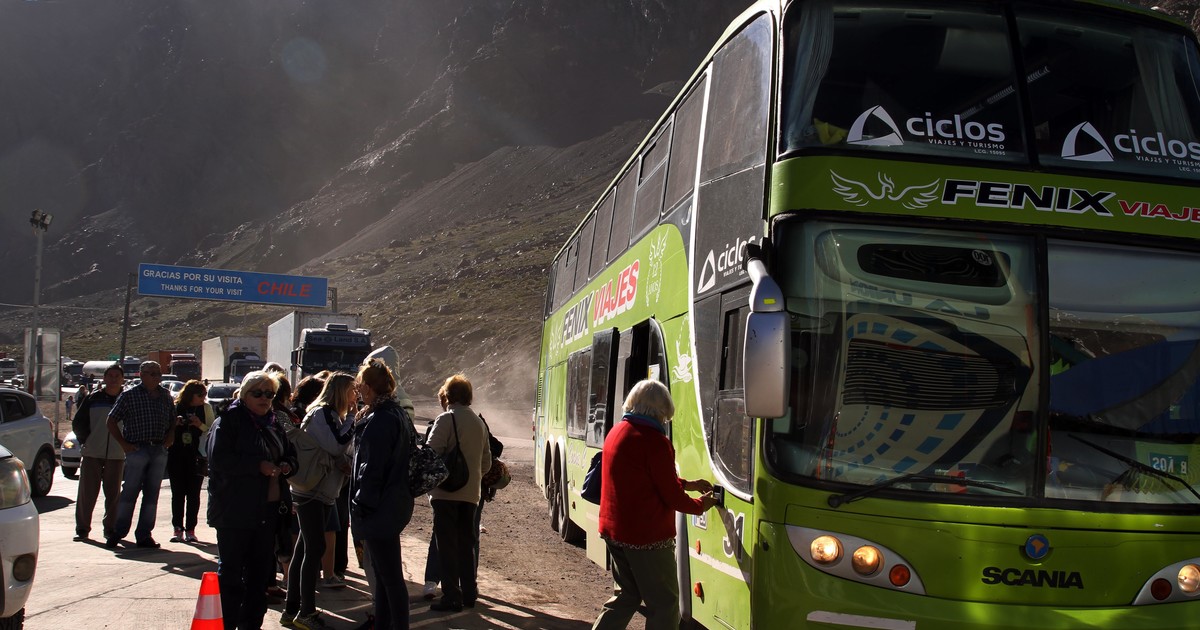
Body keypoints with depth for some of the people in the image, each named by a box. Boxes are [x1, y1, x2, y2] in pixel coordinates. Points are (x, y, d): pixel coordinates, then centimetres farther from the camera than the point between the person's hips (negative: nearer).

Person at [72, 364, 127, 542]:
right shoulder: (92, 398, 5)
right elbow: (77, 423, 8)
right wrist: (87, 440, -1)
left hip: (117, 455, 0)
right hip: (92, 453, 0)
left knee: (113, 493, 5)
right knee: (87, 492, 2)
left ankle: (110, 528, 14)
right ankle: (82, 528, 11)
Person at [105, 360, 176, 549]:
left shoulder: (166, 395, 12)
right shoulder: (129, 395, -1)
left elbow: (173, 420, 24)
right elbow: (112, 421, 1)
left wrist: (170, 437, 7)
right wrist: (124, 444, -5)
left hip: (159, 450, 4)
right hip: (137, 449, -4)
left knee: (152, 494, 6)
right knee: (130, 492, -1)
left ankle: (144, 535, 12)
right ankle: (118, 532, 10)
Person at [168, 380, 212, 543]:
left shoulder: (206, 408, 4)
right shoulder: (175, 408, 3)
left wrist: (200, 425, -14)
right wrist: (174, 424, -12)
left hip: (197, 456, 0)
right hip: (176, 455, 0)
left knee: (193, 494, 1)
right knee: (177, 493, 1)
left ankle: (190, 529, 7)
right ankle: (178, 529, 5)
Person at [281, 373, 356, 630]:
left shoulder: (334, 416, 16)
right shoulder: (321, 413, -13)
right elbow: (336, 446, -24)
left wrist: (346, 462, -4)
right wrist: (353, 418, -16)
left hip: (324, 492, 9)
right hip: (310, 491, -9)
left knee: (305, 549, 11)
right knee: (315, 548, -9)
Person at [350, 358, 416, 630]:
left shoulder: (379, 420, -19)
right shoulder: (398, 414, 12)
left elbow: (370, 469, -22)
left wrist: (360, 508, -14)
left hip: (380, 509, -10)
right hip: (395, 503, 10)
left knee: (389, 576, -4)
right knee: (384, 573, 19)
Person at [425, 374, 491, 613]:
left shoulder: (446, 420, -10)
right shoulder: (479, 423, 11)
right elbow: (486, 461, 15)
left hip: (446, 493, -6)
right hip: (471, 494, 6)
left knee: (447, 545, -1)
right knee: (466, 544, 15)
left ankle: (451, 596, -2)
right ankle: (469, 594, 20)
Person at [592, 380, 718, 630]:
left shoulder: (617, 432, 8)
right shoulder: (654, 440, -19)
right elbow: (671, 495, -15)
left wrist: (688, 484, 20)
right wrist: (700, 505, 4)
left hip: (614, 531, 9)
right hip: (647, 536, -8)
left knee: (626, 596, 21)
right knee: (664, 604, 4)